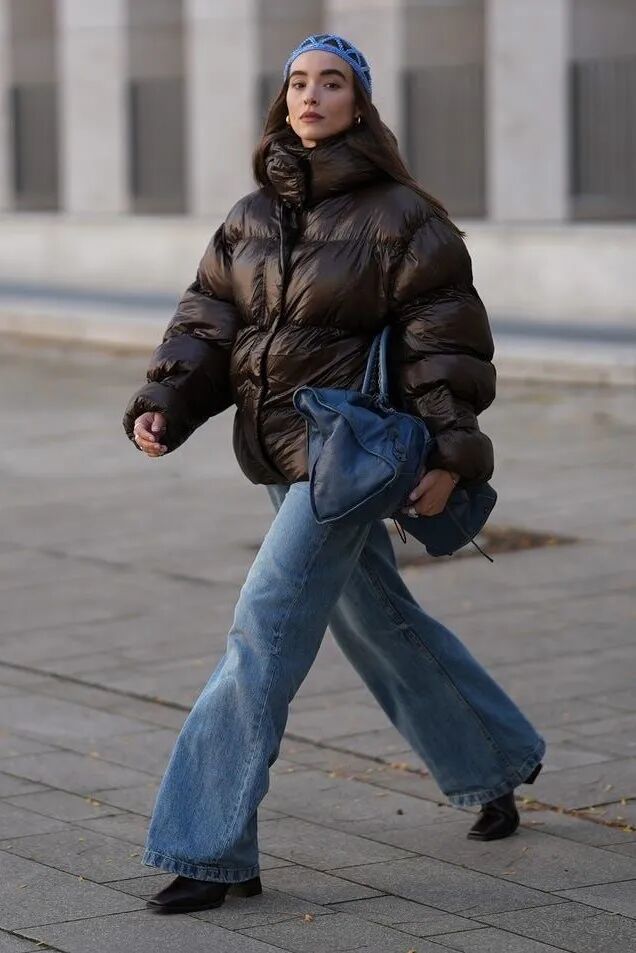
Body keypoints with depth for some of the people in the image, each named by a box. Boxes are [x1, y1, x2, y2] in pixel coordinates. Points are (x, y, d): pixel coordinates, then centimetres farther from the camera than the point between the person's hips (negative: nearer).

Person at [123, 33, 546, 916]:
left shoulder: (398, 216, -9)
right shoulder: (251, 218, 9)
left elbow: (446, 338, -11)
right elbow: (208, 321, 8)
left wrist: (449, 451, -19)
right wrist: (162, 404, -7)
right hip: (285, 458, 7)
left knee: (264, 636, -14)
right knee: (382, 626, 20)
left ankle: (212, 850, -10)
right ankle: (496, 762, 42)